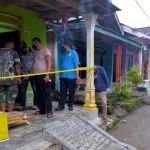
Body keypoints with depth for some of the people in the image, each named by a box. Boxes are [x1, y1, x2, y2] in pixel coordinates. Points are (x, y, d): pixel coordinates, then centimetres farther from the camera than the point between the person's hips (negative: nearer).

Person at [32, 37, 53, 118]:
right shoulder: (37, 53, 21)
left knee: (46, 93, -7)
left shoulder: (46, 50, -4)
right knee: (39, 94, 10)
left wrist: (47, 74, -21)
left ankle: (49, 111, -1)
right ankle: (42, 110, 18)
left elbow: (49, 62, -13)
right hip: (37, 76, 9)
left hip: (44, 75, -9)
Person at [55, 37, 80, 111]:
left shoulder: (73, 53, -5)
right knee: (62, 91, 7)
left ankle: (70, 105, 18)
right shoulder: (63, 54, 12)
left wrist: (77, 76, -13)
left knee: (71, 91, 7)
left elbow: (76, 65, -8)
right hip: (63, 76, 5)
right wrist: (60, 75, 15)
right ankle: (61, 105, 13)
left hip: (71, 76, -5)